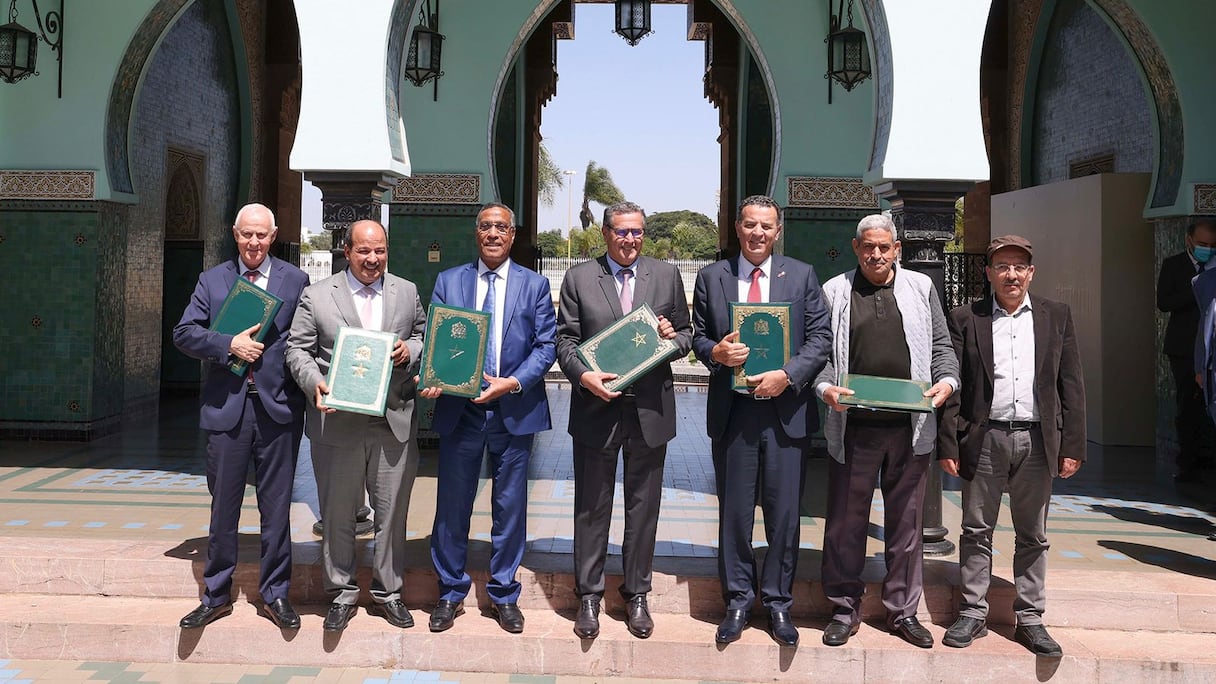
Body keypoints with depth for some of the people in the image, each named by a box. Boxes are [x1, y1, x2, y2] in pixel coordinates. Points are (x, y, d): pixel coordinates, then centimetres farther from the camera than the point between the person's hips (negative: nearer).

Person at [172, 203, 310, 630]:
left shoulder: (295, 280, 5)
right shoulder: (212, 280, 9)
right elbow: (184, 333, 2)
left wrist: (268, 353, -11)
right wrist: (229, 345, -12)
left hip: (277, 406, -1)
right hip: (226, 406, 1)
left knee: (276, 506, 6)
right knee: (223, 506, 10)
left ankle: (275, 594, 19)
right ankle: (216, 596, 23)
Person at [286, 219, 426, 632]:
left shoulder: (407, 292, 11)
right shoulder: (316, 296, 4)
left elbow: (425, 339, 17)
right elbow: (297, 349, 3)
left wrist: (409, 351, -5)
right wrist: (313, 382, -15)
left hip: (394, 423, 2)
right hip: (338, 423, -1)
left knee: (392, 512, 8)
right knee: (338, 514, 8)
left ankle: (388, 592, 24)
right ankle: (341, 594, 24)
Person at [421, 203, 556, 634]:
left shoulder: (535, 285, 5)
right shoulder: (448, 281, 8)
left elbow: (546, 346, -1)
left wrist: (513, 383, -15)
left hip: (514, 411, 0)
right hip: (459, 409, 1)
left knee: (510, 507, 8)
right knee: (452, 505, 7)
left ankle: (504, 595, 23)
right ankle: (451, 593, 23)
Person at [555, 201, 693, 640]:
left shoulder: (667, 276, 7)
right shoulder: (578, 278, 3)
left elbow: (687, 335, 12)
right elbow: (565, 340, 1)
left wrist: (674, 338, -11)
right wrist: (583, 376, -17)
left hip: (650, 410, 1)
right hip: (596, 409, -1)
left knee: (643, 509, 10)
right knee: (592, 508, 8)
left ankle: (636, 594, 25)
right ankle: (588, 595, 22)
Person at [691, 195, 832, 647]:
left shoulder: (802, 276, 5)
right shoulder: (711, 277, 7)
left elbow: (821, 339, 1)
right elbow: (698, 336, 10)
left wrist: (787, 375, -14)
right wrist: (715, 352, -13)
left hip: (786, 410, 0)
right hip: (732, 411, 1)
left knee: (784, 513, 6)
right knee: (734, 512, 9)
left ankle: (778, 602, 21)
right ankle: (738, 601, 23)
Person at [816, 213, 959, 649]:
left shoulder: (921, 288, 11)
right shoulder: (834, 292, 6)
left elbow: (941, 345, 12)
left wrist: (947, 379, -6)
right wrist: (825, 387, -14)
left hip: (909, 427, 2)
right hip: (853, 425, -1)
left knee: (905, 520, 10)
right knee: (845, 520, 6)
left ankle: (903, 611, 23)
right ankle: (844, 609, 20)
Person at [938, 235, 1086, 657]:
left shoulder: (1056, 317, 7)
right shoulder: (966, 319, 2)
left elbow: (1071, 385, 6)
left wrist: (1073, 445, 0)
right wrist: (949, 445, -6)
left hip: (1037, 440, 1)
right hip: (984, 439, -1)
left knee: (1033, 536, 10)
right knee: (976, 531, 7)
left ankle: (1030, 619, 20)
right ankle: (973, 614, 18)